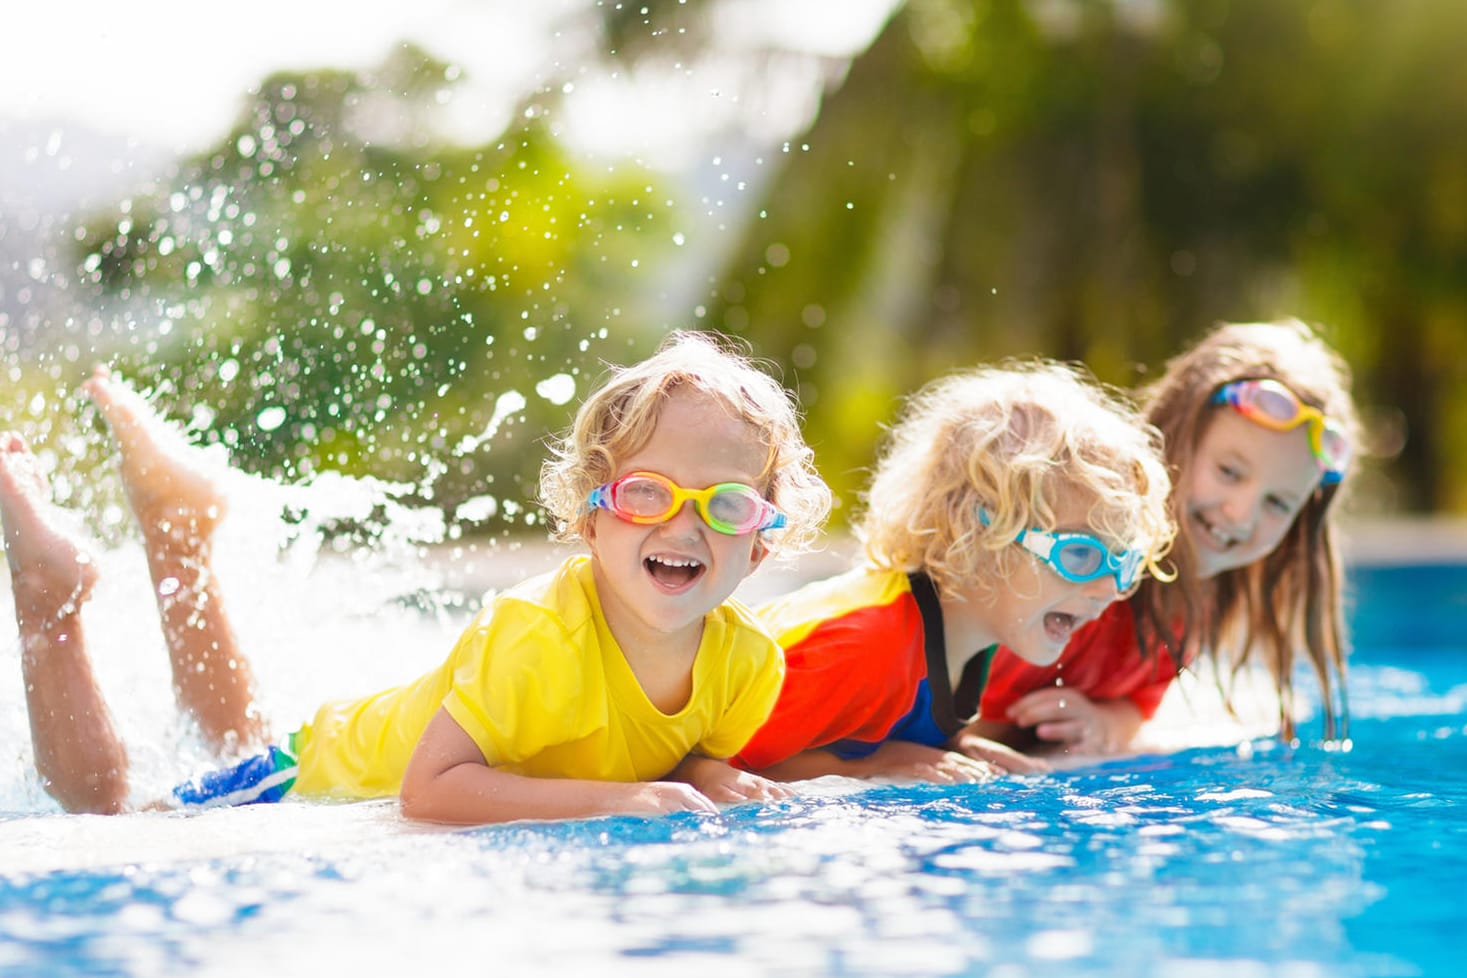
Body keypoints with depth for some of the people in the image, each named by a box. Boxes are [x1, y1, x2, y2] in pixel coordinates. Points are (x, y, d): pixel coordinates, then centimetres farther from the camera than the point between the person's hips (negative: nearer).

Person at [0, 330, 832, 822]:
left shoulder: (749, 664, -21)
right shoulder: (539, 633, -41)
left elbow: (691, 750, -2)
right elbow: (428, 790, -44)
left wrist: (710, 777, -25)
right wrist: (620, 799, -48)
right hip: (324, 775, -6)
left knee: (239, 741, 35)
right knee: (98, 804, 12)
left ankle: (181, 530, 44)